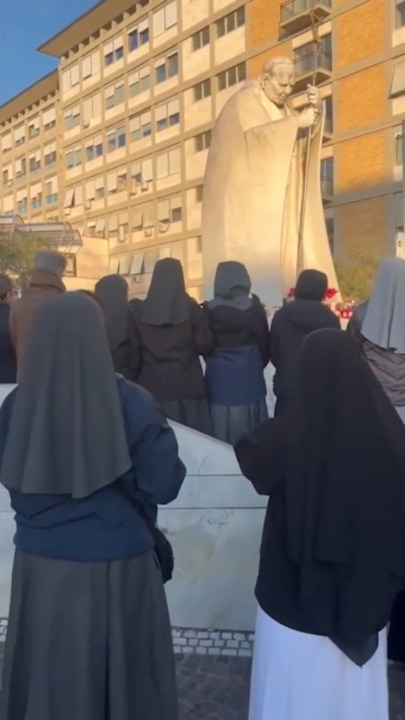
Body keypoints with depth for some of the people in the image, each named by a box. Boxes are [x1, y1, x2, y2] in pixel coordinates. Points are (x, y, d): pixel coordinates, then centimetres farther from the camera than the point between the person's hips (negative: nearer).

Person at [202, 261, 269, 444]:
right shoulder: (254, 308, -5)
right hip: (249, 377, 0)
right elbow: (265, 344, 3)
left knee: (220, 436, 8)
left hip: (218, 378, 1)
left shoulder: (209, 310, -4)